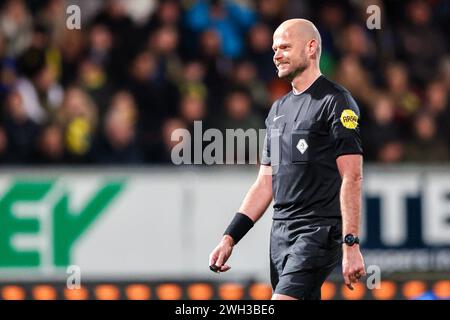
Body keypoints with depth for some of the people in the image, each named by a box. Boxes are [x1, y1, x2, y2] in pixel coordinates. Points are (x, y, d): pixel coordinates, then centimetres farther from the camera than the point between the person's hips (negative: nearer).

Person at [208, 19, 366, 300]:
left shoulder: (336, 102, -6)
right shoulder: (279, 109, 19)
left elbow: (352, 178, -13)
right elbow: (265, 183, 22)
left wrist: (351, 245, -21)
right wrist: (230, 238, 14)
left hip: (319, 231, -8)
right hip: (281, 232, 8)